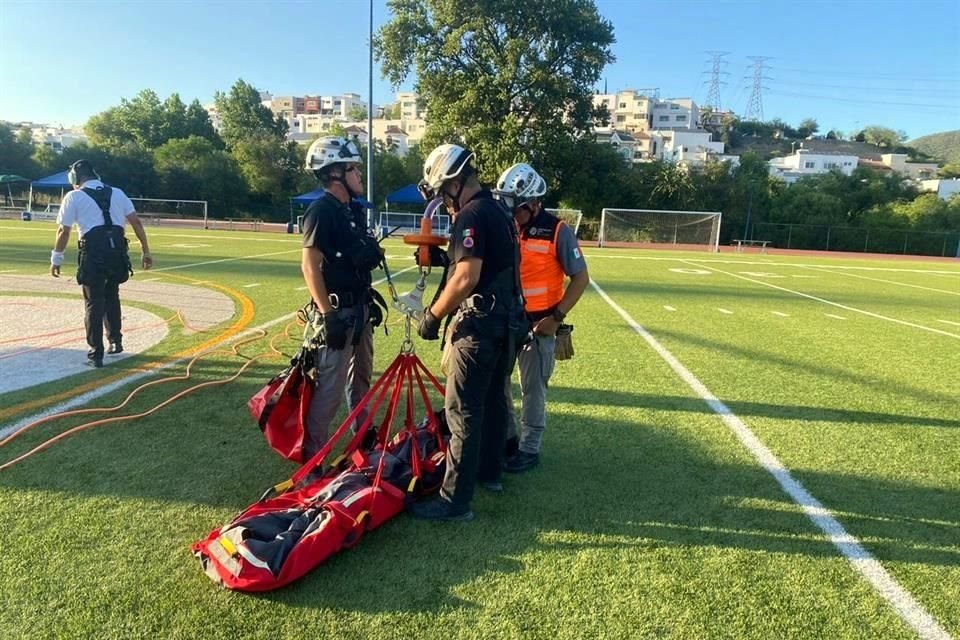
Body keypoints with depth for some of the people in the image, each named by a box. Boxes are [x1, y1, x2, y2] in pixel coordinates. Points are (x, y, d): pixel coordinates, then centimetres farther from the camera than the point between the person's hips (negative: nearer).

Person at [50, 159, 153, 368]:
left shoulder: (74, 196, 5)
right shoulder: (117, 193, 15)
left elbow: (63, 231, 3)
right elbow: (136, 222, 8)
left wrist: (56, 259, 12)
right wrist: (145, 252, 10)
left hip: (93, 251, -3)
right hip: (117, 249, 4)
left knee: (94, 302, 4)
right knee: (111, 296, 22)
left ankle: (96, 354, 7)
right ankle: (115, 341, 27)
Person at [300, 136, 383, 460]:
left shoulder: (354, 209, 11)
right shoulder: (322, 210, -15)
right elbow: (310, 265, -20)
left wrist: (370, 302, 19)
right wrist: (328, 314, -23)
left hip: (360, 308, 9)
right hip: (338, 312, -9)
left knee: (361, 377, 21)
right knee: (330, 387, -4)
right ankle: (311, 454, 8)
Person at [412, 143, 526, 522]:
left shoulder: (471, 216, -15)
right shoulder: (499, 212, 15)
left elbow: (466, 279, -23)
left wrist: (433, 315, -12)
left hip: (481, 325, -10)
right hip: (508, 321, 10)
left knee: (463, 411, -5)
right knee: (493, 400, 20)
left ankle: (455, 501, 1)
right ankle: (490, 472, 35)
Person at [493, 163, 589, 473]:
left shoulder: (557, 231, -12)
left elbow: (580, 278, -8)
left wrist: (557, 317, -15)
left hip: (538, 325, -5)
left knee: (532, 389, 6)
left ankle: (529, 449, 20)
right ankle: (505, 436, 31)